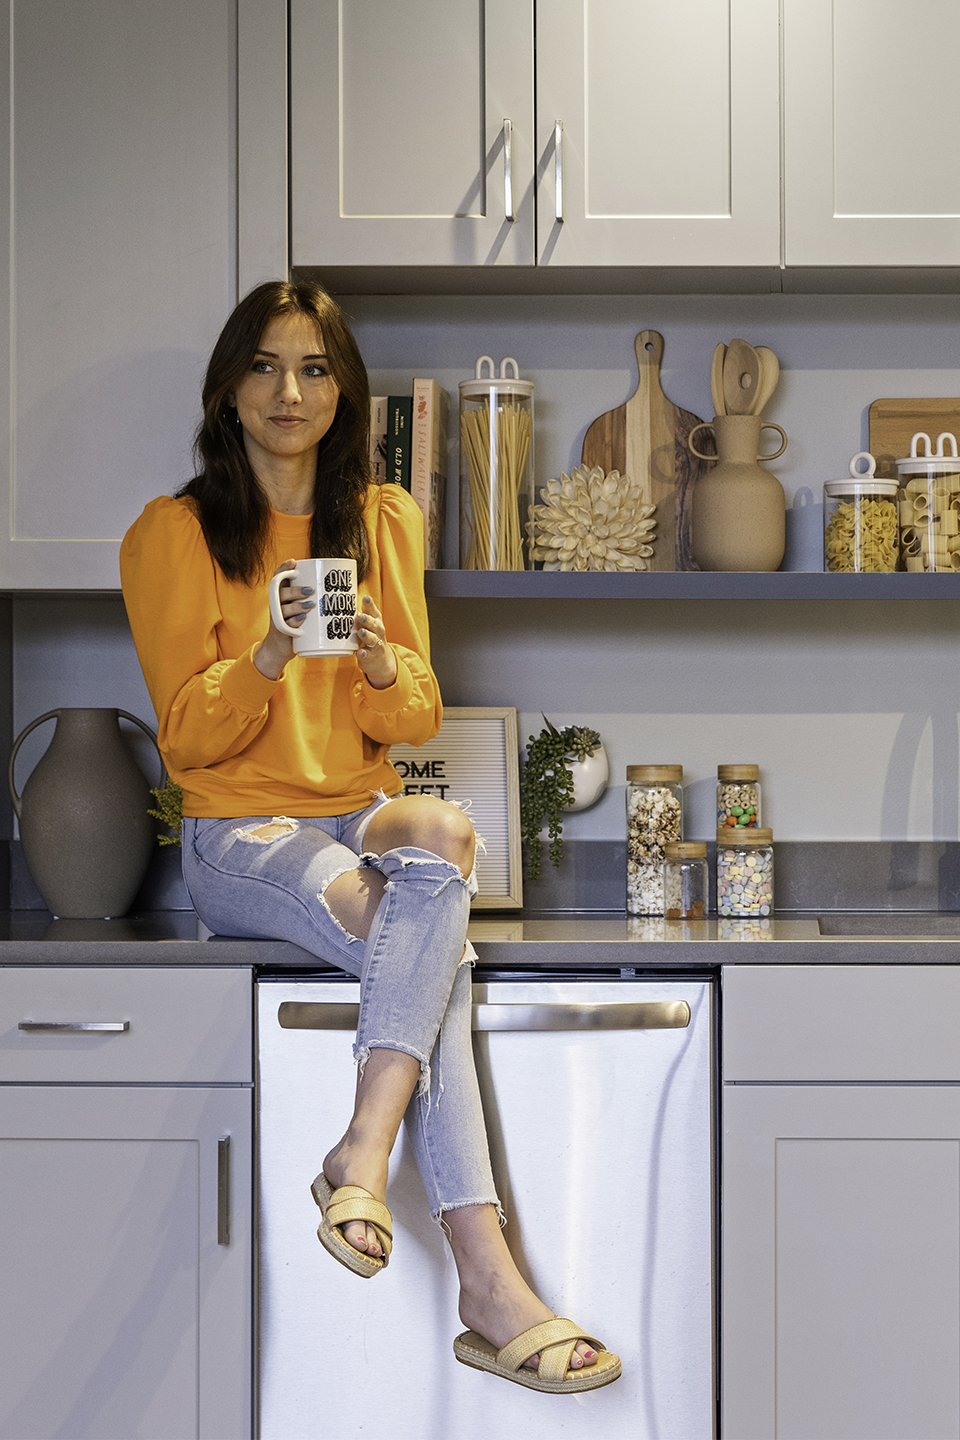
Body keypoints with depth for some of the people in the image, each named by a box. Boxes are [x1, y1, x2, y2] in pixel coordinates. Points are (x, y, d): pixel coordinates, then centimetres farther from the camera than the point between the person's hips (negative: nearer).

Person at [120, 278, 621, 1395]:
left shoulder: (384, 521, 12)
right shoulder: (173, 535, 0)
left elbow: (417, 720, 8)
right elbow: (188, 738, -5)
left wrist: (380, 662, -15)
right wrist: (271, 653, -24)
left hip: (364, 815, 4)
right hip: (239, 836, -4)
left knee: (440, 834, -34)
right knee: (435, 945, -31)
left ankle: (365, 1149, -35)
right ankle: (489, 1285, -34)